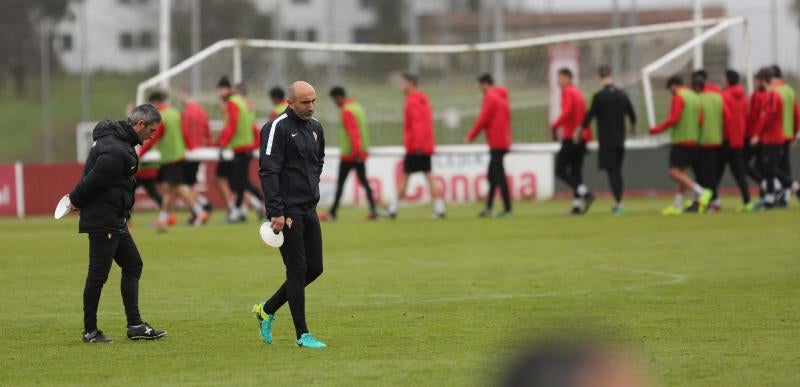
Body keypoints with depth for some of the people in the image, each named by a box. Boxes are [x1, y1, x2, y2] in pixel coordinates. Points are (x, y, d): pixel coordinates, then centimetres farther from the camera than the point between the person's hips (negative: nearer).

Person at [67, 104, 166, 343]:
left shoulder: (120, 141, 12)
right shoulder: (116, 151, -23)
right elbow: (93, 181, -22)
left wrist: (77, 201, 12)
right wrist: (77, 202, -6)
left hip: (115, 220, 11)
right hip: (102, 222, -11)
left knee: (133, 265, 13)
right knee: (98, 274, -2)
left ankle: (135, 325, 14)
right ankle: (90, 331, 7)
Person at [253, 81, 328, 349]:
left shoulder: (315, 127, 12)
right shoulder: (277, 128, -13)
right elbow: (268, 171, -18)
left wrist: (312, 188, 14)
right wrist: (276, 212, -22)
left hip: (309, 210, 8)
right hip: (287, 212, -8)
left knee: (314, 268, 9)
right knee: (298, 271, -6)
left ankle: (267, 310, 24)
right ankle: (302, 335, 0)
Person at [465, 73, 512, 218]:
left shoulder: (490, 97, -10)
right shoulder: (502, 96, 17)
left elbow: (483, 119, -13)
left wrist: (470, 136, -3)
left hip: (496, 143, -9)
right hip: (503, 142, 9)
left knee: (499, 175, -8)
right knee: (492, 175, 13)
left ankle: (507, 208, -10)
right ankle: (489, 207, 14)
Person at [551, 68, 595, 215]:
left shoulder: (567, 92, -8)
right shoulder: (578, 92, 19)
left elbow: (567, 112, -23)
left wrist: (554, 125, -13)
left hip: (571, 138, -9)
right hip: (581, 138, 9)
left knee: (560, 171, -7)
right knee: (576, 172, 9)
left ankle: (585, 192, -21)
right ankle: (576, 205, 4)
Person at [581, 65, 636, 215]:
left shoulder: (599, 96, -13)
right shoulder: (622, 95, 3)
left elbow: (590, 116, -11)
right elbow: (632, 114, 13)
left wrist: (581, 129, 6)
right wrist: (632, 126, 35)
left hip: (606, 141, -5)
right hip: (620, 140, 5)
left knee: (611, 171, -4)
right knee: (617, 170, 14)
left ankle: (618, 202, -13)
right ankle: (618, 202, 17)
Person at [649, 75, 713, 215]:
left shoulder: (678, 97, -10)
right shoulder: (695, 97, 14)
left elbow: (673, 119, -18)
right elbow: (700, 121, 12)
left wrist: (657, 129, -8)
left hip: (680, 140, -9)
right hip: (693, 139, 9)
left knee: (675, 172, -8)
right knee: (682, 173, 10)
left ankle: (702, 192, -20)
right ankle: (677, 206, 10)